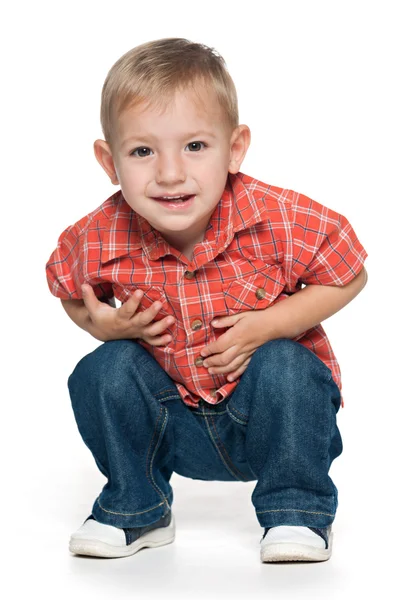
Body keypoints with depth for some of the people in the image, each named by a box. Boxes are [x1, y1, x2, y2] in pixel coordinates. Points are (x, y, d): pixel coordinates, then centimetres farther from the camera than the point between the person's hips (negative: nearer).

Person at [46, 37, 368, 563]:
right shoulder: (102, 240, -18)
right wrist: (102, 323, -17)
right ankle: (136, 509, 6)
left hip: (270, 409, -2)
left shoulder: (280, 219, -25)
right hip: (176, 426, 2)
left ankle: (296, 511, -7)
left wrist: (269, 325, -23)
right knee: (102, 371, -19)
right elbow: (69, 292, 6)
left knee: (284, 365, -31)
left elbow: (350, 277, -10)